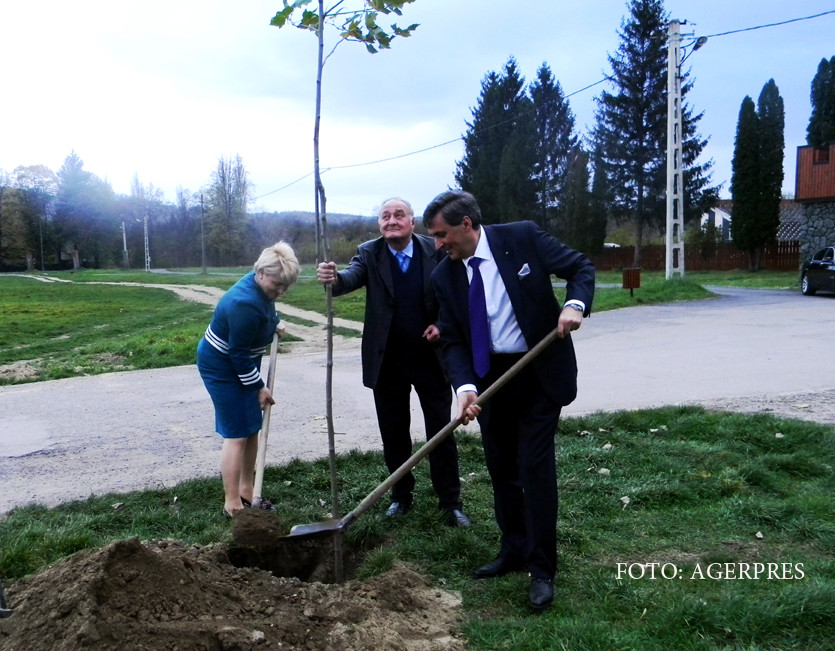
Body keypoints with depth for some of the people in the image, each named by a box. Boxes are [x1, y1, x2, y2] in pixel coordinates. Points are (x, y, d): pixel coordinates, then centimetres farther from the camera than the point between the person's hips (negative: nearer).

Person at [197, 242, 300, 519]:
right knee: (237, 434, -7)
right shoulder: (245, 304, -32)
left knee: (252, 429, 12)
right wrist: (259, 387, -16)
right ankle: (232, 504, 2)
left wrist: (275, 322, 6)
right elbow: (239, 354, -25)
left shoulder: (262, 286, -5)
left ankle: (245, 491, 24)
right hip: (222, 368, -9)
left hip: (240, 364, 10)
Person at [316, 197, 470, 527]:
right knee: (394, 434, 13)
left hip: (431, 358, -1)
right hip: (388, 361, 1)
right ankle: (401, 496, 30)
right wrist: (334, 278, -46)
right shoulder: (369, 253, -4)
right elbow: (352, 275, -24)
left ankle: (450, 502, 18)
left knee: (442, 432, 6)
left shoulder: (435, 251, -5)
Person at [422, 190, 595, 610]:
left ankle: (542, 570, 7)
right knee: (501, 469, 12)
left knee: (534, 466, -6)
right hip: (489, 377, 5)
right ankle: (514, 551, 31)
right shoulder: (444, 277, -2)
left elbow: (581, 267, -4)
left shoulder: (522, 237, -10)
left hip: (540, 372, -4)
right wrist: (465, 387, -20)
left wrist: (575, 304, -25)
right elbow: (452, 341, -3)